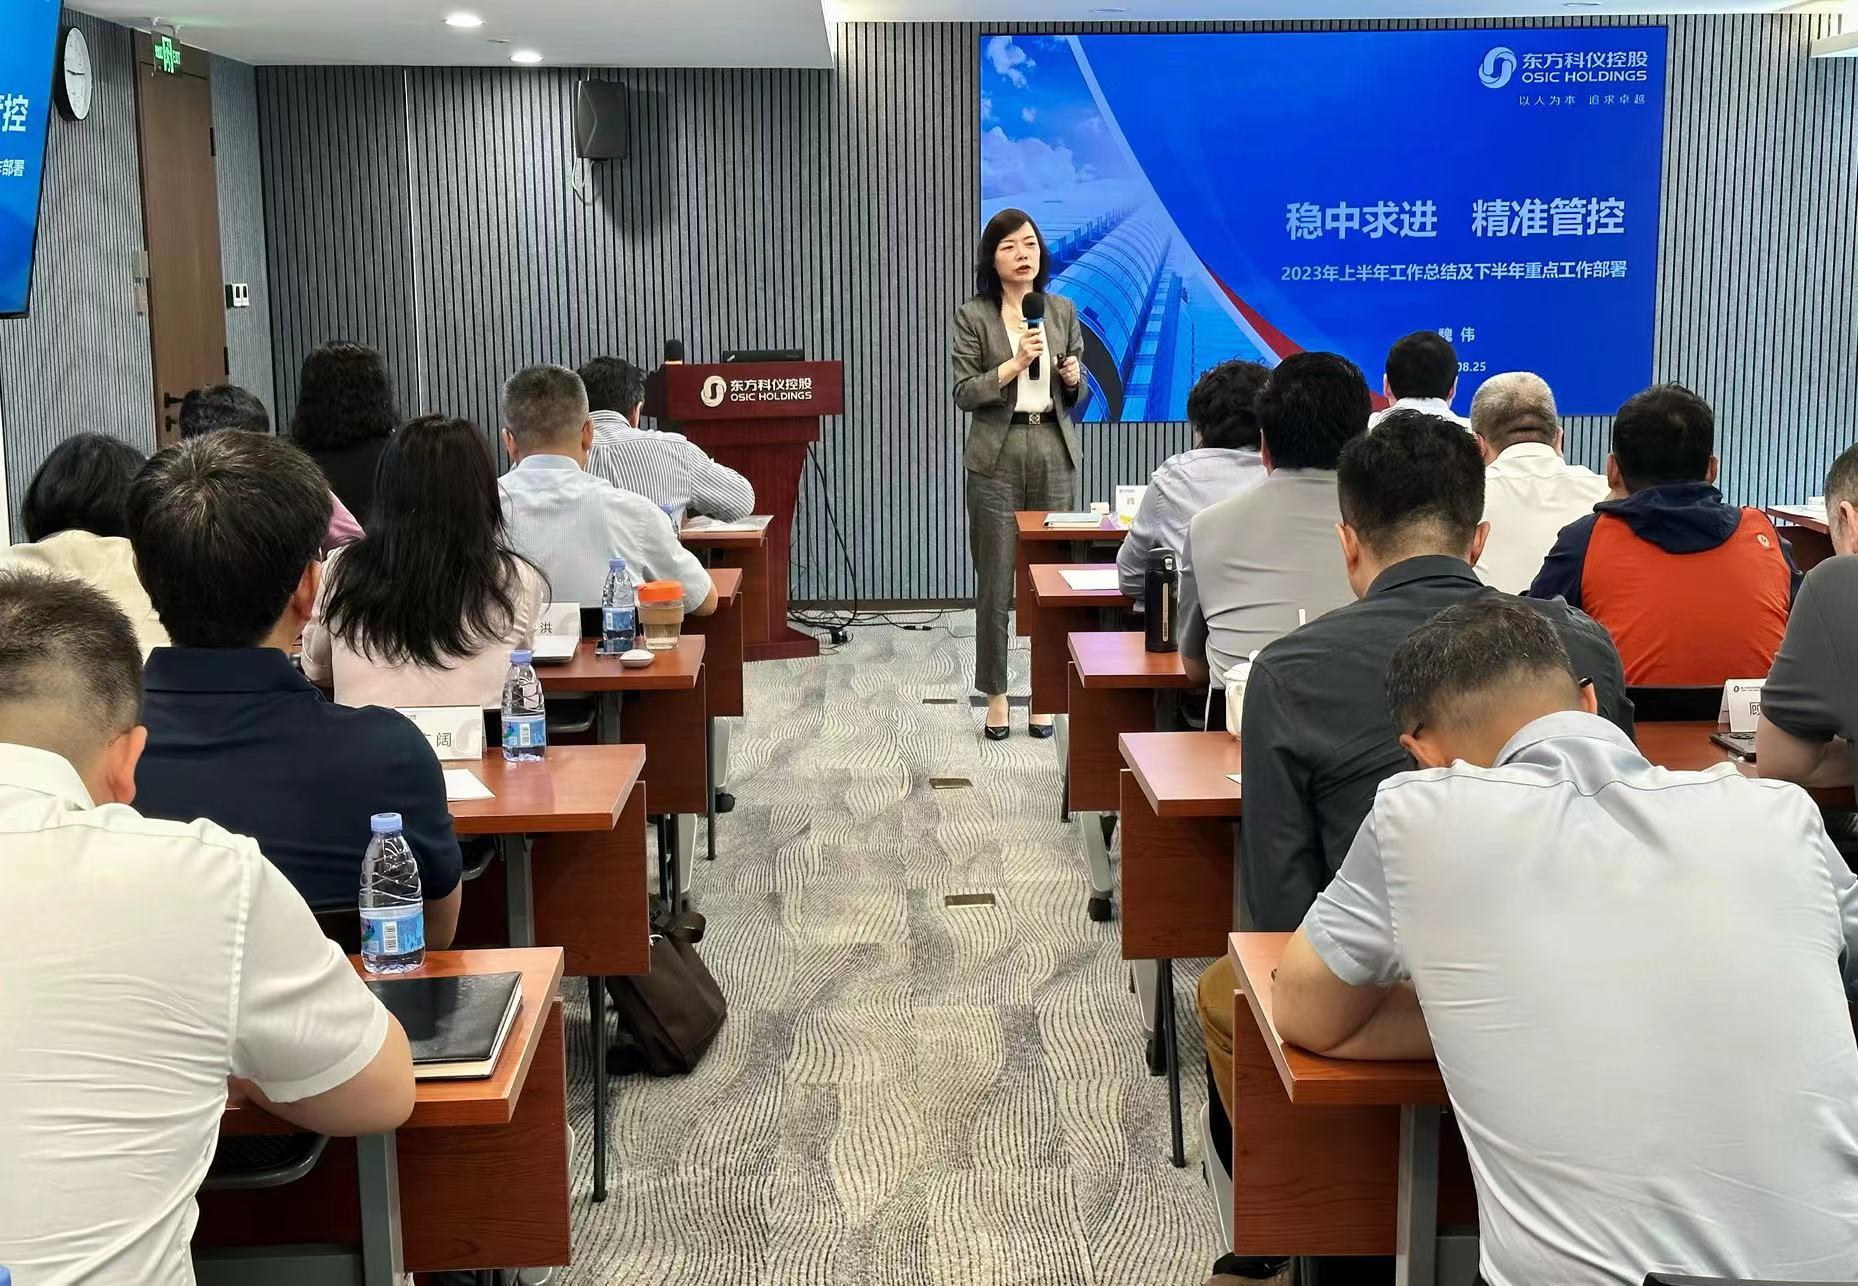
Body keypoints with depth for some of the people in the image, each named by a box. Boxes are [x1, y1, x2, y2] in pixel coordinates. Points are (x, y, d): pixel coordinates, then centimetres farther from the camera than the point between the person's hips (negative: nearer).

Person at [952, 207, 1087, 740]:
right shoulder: (973, 317, 0)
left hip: (1056, 454, 3)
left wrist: (1073, 380, -7)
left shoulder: (1063, 311, 10)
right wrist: (1015, 364, -17)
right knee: (995, 581, 0)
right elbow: (964, 394, -7)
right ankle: (995, 695, 11)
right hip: (998, 456, -3)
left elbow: (1077, 396, 14)